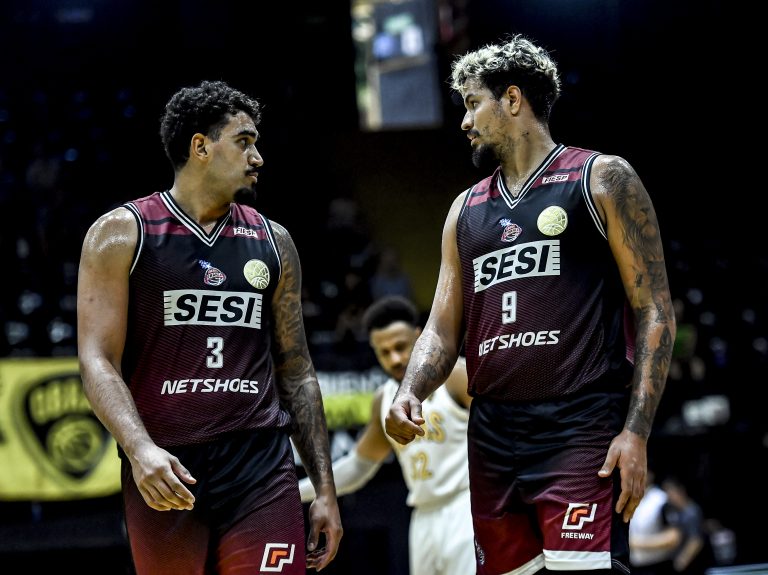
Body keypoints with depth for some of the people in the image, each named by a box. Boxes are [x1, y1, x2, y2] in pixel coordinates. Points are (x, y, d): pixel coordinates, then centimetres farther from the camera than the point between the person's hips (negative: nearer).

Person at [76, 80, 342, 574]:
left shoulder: (273, 242, 14)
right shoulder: (122, 234, 2)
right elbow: (99, 361, -5)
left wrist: (326, 489, 11)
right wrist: (140, 450, -22)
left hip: (262, 470, 2)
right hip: (165, 475, -2)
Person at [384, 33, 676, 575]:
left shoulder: (602, 180, 2)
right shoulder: (467, 209, 20)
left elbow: (655, 311, -3)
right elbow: (444, 327, 18)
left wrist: (637, 432, -12)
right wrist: (409, 395, -4)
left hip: (581, 433, -6)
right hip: (493, 437, 6)